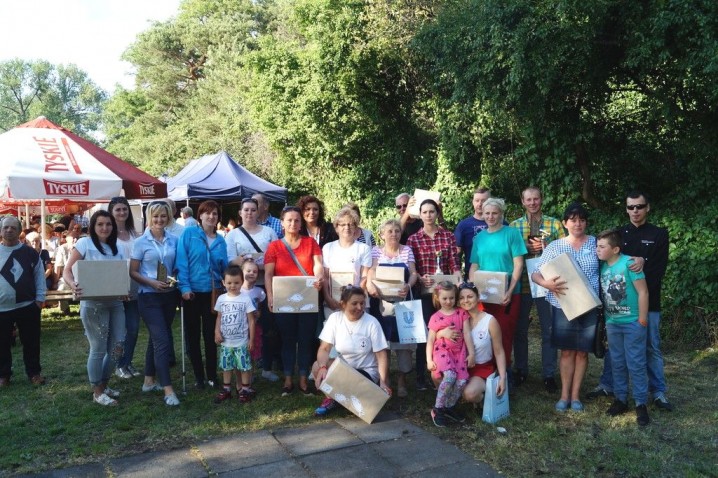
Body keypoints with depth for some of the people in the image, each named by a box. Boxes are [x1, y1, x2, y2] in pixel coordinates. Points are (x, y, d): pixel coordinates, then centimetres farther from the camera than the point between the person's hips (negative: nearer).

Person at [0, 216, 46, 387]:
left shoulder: (30, 252, 0)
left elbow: (40, 275, 4)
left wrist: (40, 298, -1)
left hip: (28, 306, 0)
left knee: (31, 342, 8)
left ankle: (34, 372, 22)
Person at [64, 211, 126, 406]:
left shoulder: (116, 248, 13)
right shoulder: (85, 244, -5)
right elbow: (67, 270, -8)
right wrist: (73, 285, -29)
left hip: (115, 303, 6)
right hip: (93, 304, -6)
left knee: (118, 346, 8)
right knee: (99, 349, 1)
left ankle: (103, 384, 28)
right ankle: (97, 391, 17)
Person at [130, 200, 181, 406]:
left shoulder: (174, 240, 3)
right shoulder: (141, 242, -6)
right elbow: (133, 272, -4)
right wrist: (153, 283, -16)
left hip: (169, 295, 4)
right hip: (149, 296, -4)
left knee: (157, 337, 15)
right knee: (162, 340, -10)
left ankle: (149, 381, 29)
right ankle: (168, 389, -7)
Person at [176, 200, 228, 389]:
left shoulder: (220, 241, 9)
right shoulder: (188, 233, -4)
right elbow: (181, 262, -10)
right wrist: (184, 287, -17)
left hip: (213, 293, 3)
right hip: (192, 292, -2)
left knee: (210, 335, 8)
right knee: (193, 335, 8)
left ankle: (212, 375, 19)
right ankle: (199, 376, 20)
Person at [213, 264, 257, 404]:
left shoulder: (246, 299, -8)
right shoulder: (221, 299, 1)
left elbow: (251, 320, -5)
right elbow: (219, 318, 10)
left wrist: (251, 339, -6)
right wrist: (217, 332, -5)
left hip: (241, 341, -3)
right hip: (225, 342, 3)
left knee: (244, 366, 3)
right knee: (226, 366, 13)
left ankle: (245, 389, 15)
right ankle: (226, 389, 25)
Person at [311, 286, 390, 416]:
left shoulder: (372, 323, -13)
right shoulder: (335, 318, -7)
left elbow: (381, 355, -12)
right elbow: (324, 349, -11)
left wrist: (383, 382, -23)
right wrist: (322, 368, -31)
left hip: (366, 371, -2)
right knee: (317, 367, -25)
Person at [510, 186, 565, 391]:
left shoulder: (554, 224, 3)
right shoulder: (514, 225, 6)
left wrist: (546, 247, -14)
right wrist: (526, 247, -13)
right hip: (522, 284, 1)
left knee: (549, 331, 6)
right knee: (520, 329, 10)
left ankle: (549, 374, 18)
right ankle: (520, 370, 25)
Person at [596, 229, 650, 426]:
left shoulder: (629, 263, -17)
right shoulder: (602, 266, 0)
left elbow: (643, 292, -15)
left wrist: (642, 320, -13)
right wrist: (605, 318, 5)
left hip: (632, 323, -6)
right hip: (612, 323, 6)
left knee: (636, 364, 1)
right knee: (617, 363, 14)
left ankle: (641, 404, 12)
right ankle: (621, 399, 26)